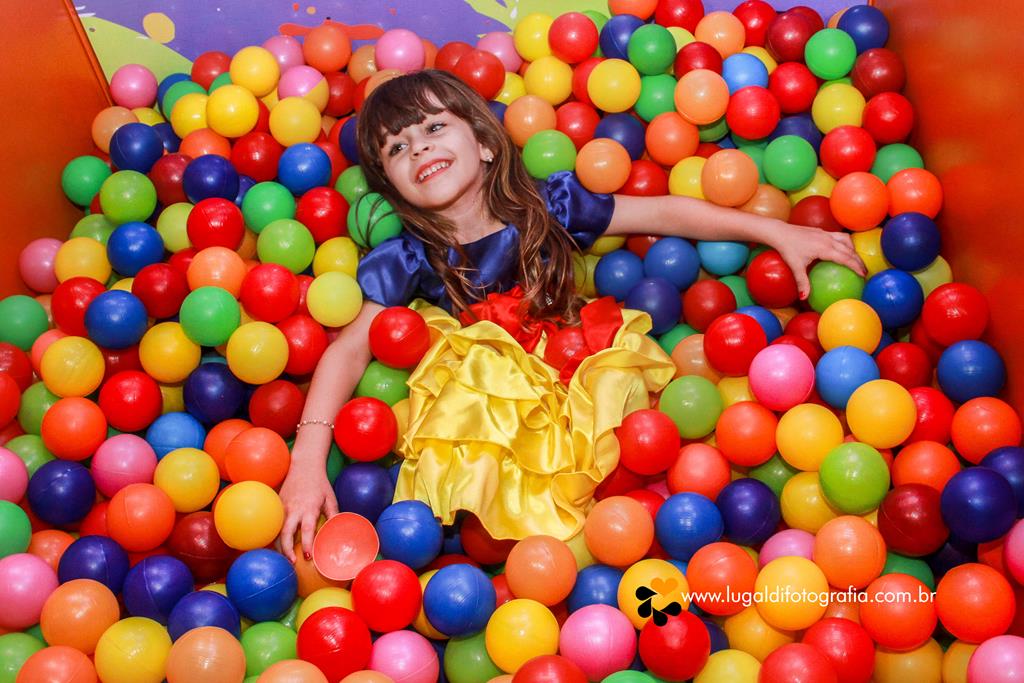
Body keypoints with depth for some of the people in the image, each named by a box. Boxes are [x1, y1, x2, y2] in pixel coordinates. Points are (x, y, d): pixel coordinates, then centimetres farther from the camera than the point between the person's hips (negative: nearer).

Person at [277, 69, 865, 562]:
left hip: (581, 394, 3)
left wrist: (778, 231, -3)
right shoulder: (408, 260, -5)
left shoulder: (547, 207, -3)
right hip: (483, 416, -2)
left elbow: (663, 212, -1)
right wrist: (308, 460, -24)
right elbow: (350, 348, -11)